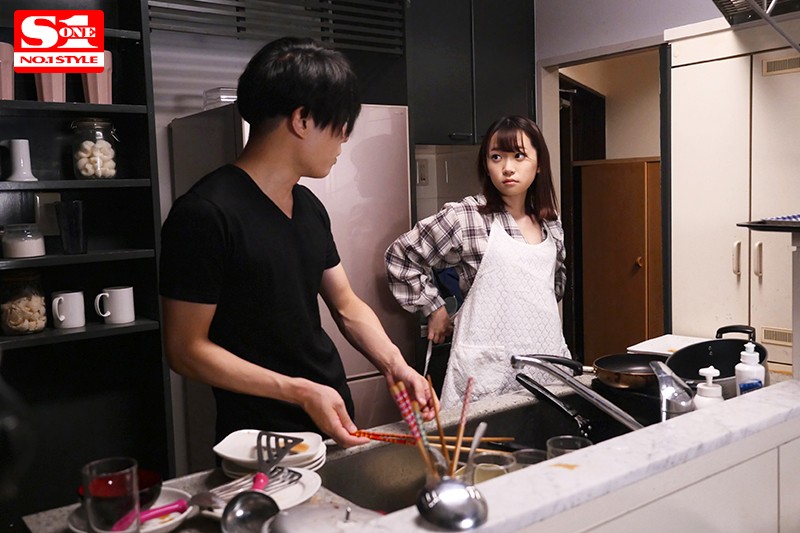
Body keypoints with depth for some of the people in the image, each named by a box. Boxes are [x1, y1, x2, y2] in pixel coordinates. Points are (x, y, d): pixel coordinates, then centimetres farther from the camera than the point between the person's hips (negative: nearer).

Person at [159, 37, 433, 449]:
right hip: (263, 443, -7)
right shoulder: (204, 213, -19)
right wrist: (301, 392, -22)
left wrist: (394, 364, -7)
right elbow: (186, 349, -17)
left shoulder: (310, 208, 6)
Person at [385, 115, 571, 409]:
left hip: (548, 356, 5)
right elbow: (399, 257, 0)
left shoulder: (551, 223, 8)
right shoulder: (465, 217, -8)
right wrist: (434, 308, 2)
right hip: (490, 368, -5)